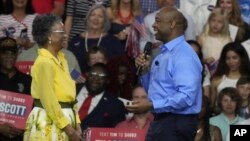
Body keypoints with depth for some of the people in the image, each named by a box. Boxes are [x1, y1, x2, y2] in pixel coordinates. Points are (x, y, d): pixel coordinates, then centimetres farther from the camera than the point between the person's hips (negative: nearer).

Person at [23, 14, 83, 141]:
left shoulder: (61, 59, 13)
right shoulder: (44, 62, -14)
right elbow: (49, 101, -18)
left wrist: (76, 125, 6)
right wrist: (69, 130, -17)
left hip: (63, 118, 9)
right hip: (48, 123, -9)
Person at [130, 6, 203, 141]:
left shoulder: (184, 56, -16)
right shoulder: (163, 54, 16)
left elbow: (186, 96, -26)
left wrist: (152, 105, -26)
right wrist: (144, 71, 6)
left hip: (176, 124, -10)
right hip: (160, 121, 10)